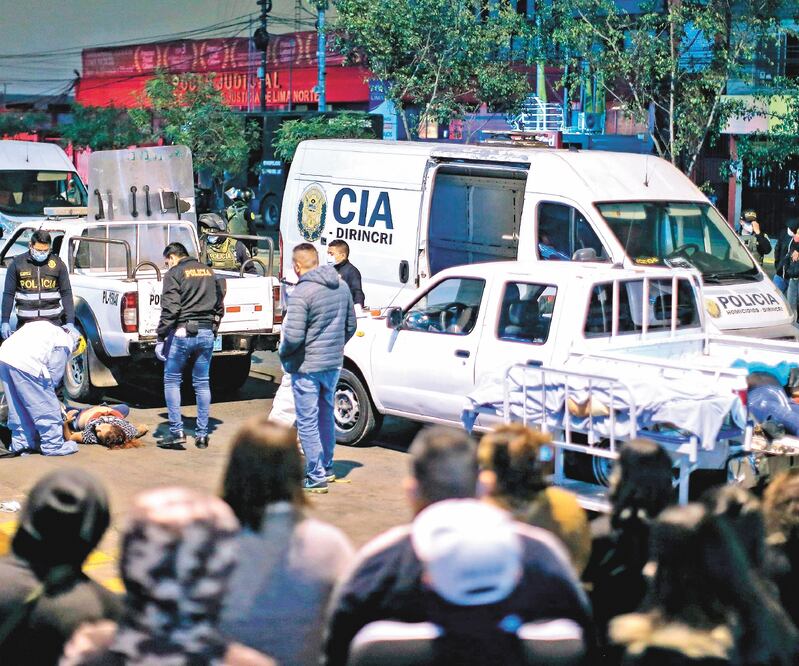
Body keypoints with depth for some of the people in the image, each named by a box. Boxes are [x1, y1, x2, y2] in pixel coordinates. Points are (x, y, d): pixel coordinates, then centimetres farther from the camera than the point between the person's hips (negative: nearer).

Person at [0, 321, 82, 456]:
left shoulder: (49, 329, 31)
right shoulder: (65, 343, 7)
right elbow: (54, 375, 4)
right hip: (26, 364, -8)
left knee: (18, 408, 20)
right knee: (47, 407, 5)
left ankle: (21, 443, 27)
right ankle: (53, 445, 11)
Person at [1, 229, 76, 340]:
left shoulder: (58, 264, 4)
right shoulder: (17, 263, 2)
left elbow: (66, 293, 4)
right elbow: (9, 294, 4)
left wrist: (70, 322, -3)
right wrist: (5, 321, -1)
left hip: (53, 321, 0)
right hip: (26, 321, 0)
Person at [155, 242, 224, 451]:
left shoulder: (174, 273, -4)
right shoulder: (208, 272, 16)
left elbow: (170, 309, -12)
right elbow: (219, 306, 18)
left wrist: (160, 338, -10)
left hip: (182, 333, -5)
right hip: (206, 334, 6)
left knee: (171, 380, 6)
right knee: (202, 383, 11)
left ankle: (177, 433, -1)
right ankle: (202, 435, 10)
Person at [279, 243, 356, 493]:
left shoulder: (302, 292, -20)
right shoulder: (341, 287, 5)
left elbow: (293, 336, -23)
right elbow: (350, 326, 14)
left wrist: (283, 354, -5)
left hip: (307, 367, -7)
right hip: (334, 364, 8)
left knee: (308, 422, 0)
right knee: (326, 415, 21)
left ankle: (317, 477, 1)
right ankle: (326, 467, 32)